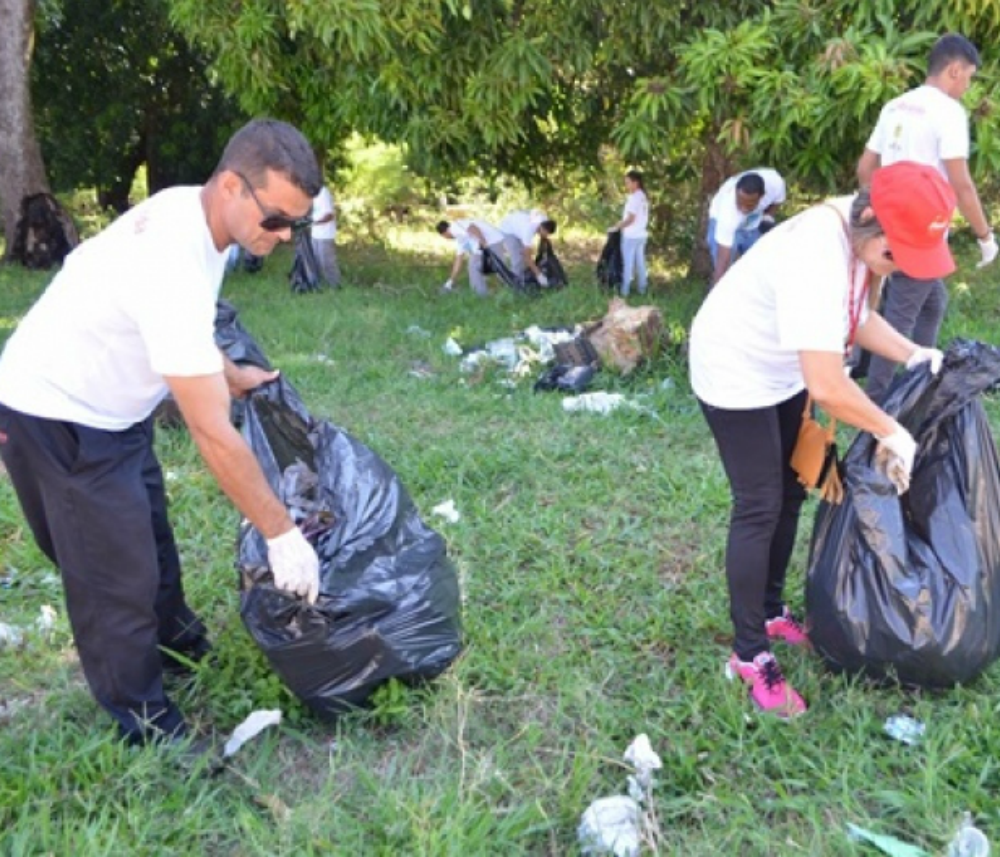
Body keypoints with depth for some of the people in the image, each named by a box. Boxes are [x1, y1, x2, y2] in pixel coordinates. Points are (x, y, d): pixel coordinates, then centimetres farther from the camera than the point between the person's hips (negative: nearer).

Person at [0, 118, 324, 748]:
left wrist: (229, 375, 18)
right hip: (57, 418, -9)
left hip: (112, 408, 10)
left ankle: (177, 643, 48)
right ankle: (148, 731, 17)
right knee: (118, 578, -1)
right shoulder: (174, 264, -37)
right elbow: (214, 436, -34)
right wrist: (283, 533, -27)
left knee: (151, 538, 25)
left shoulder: (193, 213, -8)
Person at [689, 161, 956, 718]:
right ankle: (750, 655, 5)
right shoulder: (817, 258, -38)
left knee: (790, 494, 15)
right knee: (759, 509, -7)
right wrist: (892, 433, -27)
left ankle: (772, 612, 33)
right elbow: (827, 386, -42)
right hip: (736, 373, -9)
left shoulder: (861, 236, -9)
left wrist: (911, 354, -8)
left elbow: (856, 316, 8)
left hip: (782, 371, 9)